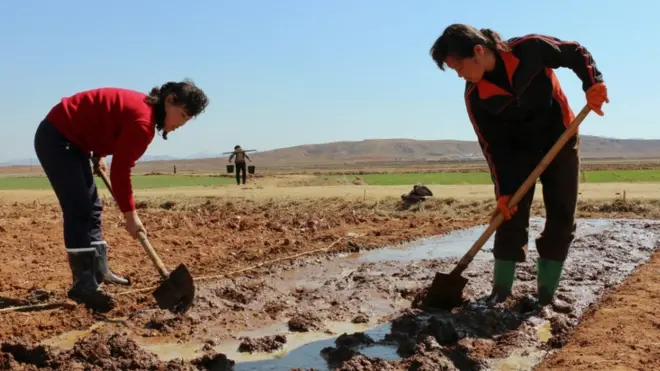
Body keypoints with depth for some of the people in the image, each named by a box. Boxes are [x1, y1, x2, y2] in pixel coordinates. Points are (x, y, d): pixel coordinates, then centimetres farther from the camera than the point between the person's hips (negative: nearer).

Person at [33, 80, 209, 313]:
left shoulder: (144, 107, 5)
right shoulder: (143, 121, -24)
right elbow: (120, 170, -22)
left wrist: (98, 156, 11)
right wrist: (130, 215, -15)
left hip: (70, 139, 11)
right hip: (56, 138, -11)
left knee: (92, 208, 12)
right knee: (79, 211, -15)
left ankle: (99, 272, 21)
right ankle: (83, 285, -13)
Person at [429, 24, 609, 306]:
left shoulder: (530, 49, -25)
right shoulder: (475, 96, -18)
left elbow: (577, 53, -12)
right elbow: (493, 146, -15)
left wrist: (593, 83, -31)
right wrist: (503, 190, -20)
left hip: (561, 140, 0)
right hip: (519, 149, 1)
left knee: (562, 218, -2)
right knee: (511, 217, -8)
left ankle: (545, 295, 7)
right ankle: (500, 292, 2)